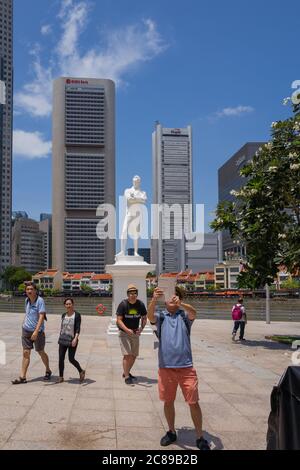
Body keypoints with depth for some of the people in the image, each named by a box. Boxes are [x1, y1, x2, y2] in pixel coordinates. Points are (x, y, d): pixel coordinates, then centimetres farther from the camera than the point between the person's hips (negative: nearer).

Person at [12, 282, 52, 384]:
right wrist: (24, 325, 19)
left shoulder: (40, 301, -16)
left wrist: (36, 331, -28)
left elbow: (41, 317, -21)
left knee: (41, 352, 10)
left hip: (38, 331, -5)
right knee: (26, 353, 2)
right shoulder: (27, 300, 5)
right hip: (26, 330, 5)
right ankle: (22, 377, 5)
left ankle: (48, 371, 32)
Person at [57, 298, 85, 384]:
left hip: (72, 340, -5)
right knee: (61, 358, 1)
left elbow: (78, 328, -13)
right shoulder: (63, 315, 9)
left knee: (71, 359, -2)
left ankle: (81, 371, 21)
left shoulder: (77, 315, -7)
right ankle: (61, 377, 12)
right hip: (63, 340, 5)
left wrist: (75, 339, -25)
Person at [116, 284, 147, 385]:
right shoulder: (123, 304, -15)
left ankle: (126, 372, 31)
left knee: (134, 355, 11)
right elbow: (119, 320, -15)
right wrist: (127, 330, -30)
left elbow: (144, 318, 5)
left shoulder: (141, 304, -5)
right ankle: (126, 377, -3)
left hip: (135, 333, 4)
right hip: (124, 332, -4)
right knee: (127, 355, -13)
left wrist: (141, 328, -14)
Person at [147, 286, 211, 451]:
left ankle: (200, 438, 17)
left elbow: (193, 313, -19)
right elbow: (150, 316, -18)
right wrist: (154, 299, -39)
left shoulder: (184, 315, 4)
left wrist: (180, 304, -41)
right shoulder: (160, 316, 5)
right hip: (166, 366, 1)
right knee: (168, 401, 13)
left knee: (193, 403, 2)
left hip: (186, 366, -1)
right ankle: (171, 432, 32)